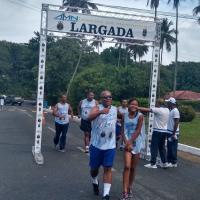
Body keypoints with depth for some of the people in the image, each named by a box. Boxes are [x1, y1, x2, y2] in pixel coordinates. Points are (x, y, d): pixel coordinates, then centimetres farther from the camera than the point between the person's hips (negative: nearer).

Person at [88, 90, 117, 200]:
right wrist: (101, 112, -50)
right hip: (96, 144, -2)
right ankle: (95, 183, 43)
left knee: (108, 169, -3)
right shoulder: (97, 108, -10)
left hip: (110, 146, 2)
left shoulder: (115, 109, 5)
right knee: (94, 167, 13)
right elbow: (90, 117, -32)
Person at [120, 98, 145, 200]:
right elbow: (123, 131, 1)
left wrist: (130, 141, -16)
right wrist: (126, 142, -12)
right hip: (128, 143, 1)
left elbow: (138, 131, -11)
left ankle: (129, 188, 27)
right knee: (127, 166, -12)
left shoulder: (140, 116, -5)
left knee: (133, 168, 9)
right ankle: (125, 192, -9)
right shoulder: (125, 116, 2)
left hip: (137, 144, -1)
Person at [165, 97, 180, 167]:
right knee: (169, 148, 14)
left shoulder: (175, 111, -16)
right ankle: (169, 161, 22)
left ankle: (174, 163, 6)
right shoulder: (171, 110, 13)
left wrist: (174, 133, -21)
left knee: (173, 148, -2)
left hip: (173, 133, -9)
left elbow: (176, 123, -20)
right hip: (169, 132, 9)